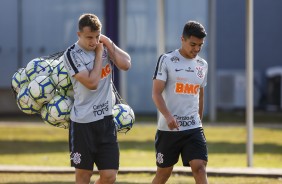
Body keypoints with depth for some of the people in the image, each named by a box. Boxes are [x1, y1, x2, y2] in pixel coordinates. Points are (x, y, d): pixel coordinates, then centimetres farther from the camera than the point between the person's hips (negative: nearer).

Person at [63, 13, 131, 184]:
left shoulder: (104, 47, 7)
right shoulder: (72, 54, -10)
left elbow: (126, 64, -8)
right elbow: (91, 83, -18)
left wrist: (108, 43, -5)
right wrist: (99, 54, -8)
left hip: (106, 119, 4)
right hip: (83, 123, -4)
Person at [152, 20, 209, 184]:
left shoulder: (202, 65, 10)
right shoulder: (167, 60, -6)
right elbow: (156, 93, -11)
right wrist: (168, 116, -26)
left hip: (194, 128, 3)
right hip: (168, 128, -3)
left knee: (200, 167, -13)